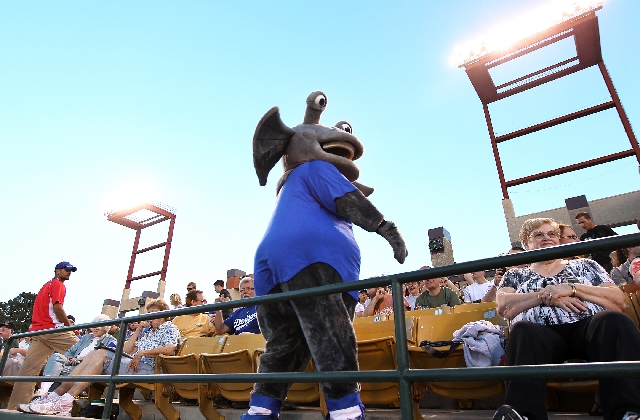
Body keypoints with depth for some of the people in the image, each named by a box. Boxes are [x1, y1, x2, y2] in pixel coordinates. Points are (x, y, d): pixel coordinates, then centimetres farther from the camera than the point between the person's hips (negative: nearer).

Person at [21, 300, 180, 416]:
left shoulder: (170, 328, 6)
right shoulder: (146, 332, 29)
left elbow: (169, 350, -14)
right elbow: (126, 350, 20)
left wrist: (141, 353, -12)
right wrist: (138, 330, 16)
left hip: (147, 367, -7)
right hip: (133, 363, 7)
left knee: (101, 356, -20)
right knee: (95, 354, -8)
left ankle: (65, 401, -25)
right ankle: (57, 394, -16)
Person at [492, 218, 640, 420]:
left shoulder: (585, 265, 26)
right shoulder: (515, 276, 24)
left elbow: (618, 301, 11)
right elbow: (503, 307, 4)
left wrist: (571, 288, -3)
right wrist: (547, 296, -5)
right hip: (542, 334, -1)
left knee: (612, 320, -32)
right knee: (522, 330, -35)